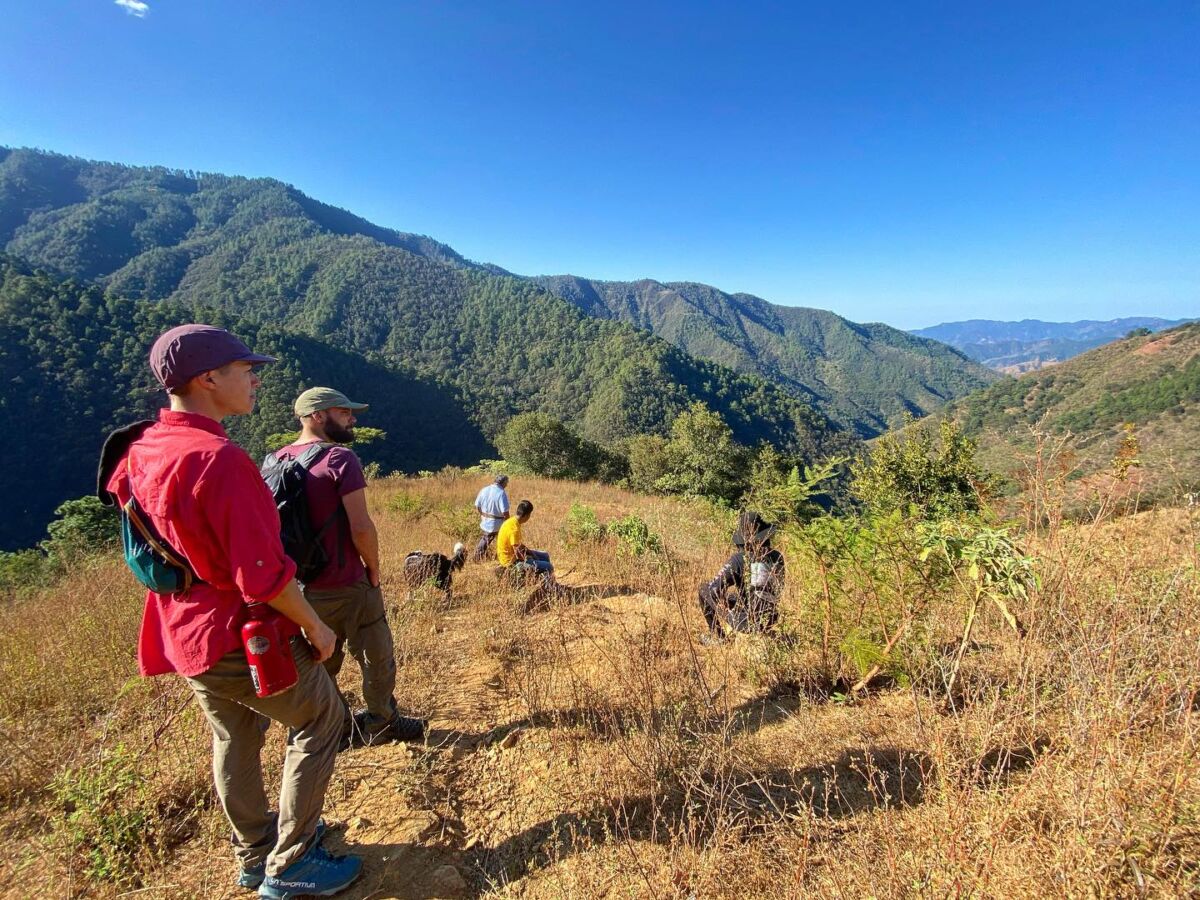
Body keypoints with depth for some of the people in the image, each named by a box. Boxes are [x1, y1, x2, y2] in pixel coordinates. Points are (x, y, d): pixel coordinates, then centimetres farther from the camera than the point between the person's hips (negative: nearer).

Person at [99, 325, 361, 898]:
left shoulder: (140, 451, 0)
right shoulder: (221, 459, -29)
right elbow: (263, 575, -28)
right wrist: (315, 625, -14)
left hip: (182, 632, 9)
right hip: (244, 636, -8)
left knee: (235, 738, 24)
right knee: (320, 720, 11)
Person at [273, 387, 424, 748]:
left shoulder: (277, 459, 3)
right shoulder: (340, 458, -18)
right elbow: (361, 528, -23)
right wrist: (374, 569, -7)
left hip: (303, 586, 7)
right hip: (347, 586, -7)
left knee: (322, 663, 20)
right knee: (376, 657, 13)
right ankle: (380, 724, 28)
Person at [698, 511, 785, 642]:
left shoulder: (738, 559, -17)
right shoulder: (777, 557, -2)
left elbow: (714, 589, -22)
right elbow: (778, 589, 12)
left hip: (744, 621, -6)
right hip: (770, 620, 6)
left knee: (704, 589, 10)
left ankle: (717, 635, 13)